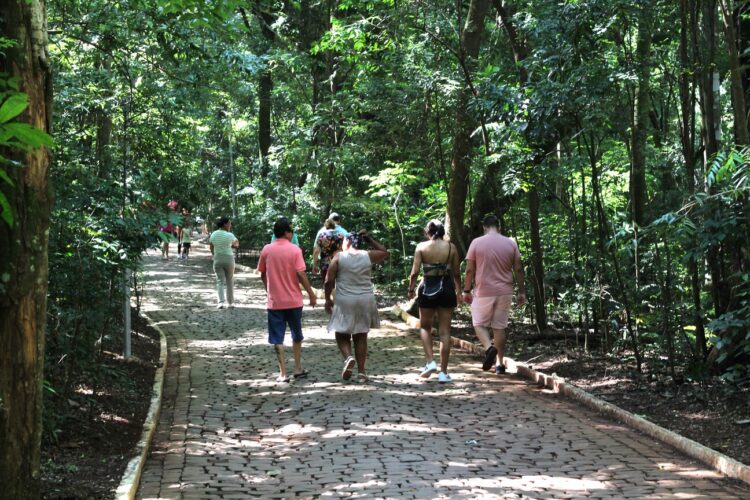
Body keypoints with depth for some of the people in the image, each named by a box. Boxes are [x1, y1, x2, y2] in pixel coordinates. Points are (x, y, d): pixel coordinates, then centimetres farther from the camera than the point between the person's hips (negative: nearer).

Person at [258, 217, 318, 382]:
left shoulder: (266, 250, -1)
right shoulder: (294, 249, -9)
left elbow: (263, 274, 8)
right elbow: (301, 274, -13)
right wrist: (311, 294, -4)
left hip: (274, 301, 1)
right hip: (294, 300, -1)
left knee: (277, 338, 4)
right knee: (297, 335, 17)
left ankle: (283, 373, 1)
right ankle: (298, 369, 21)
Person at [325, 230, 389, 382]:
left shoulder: (339, 257, -3)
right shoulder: (368, 256, 2)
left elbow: (329, 281, -7)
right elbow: (385, 252, 22)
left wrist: (327, 299, 5)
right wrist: (369, 238, 20)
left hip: (345, 301, -2)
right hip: (365, 300, 2)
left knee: (342, 335, 9)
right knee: (361, 336, 10)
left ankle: (348, 357, -20)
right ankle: (361, 372, 8)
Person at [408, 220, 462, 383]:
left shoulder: (421, 247, -4)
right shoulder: (451, 247, -1)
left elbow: (414, 273, -7)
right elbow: (456, 273, 3)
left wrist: (411, 289, 8)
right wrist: (459, 291, 17)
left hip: (428, 289, -1)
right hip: (446, 290, 1)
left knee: (425, 327, 20)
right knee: (444, 331, 5)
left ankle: (430, 362, 4)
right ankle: (443, 372, 6)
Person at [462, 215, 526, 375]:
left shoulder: (477, 243, -4)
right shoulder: (511, 243, 3)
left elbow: (469, 270, -4)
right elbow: (518, 269, 3)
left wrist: (467, 291, 5)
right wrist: (522, 292, 11)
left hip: (483, 292, -3)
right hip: (504, 292, 3)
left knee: (479, 323, 10)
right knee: (499, 327, 11)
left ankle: (489, 347, -17)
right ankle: (499, 363, 12)